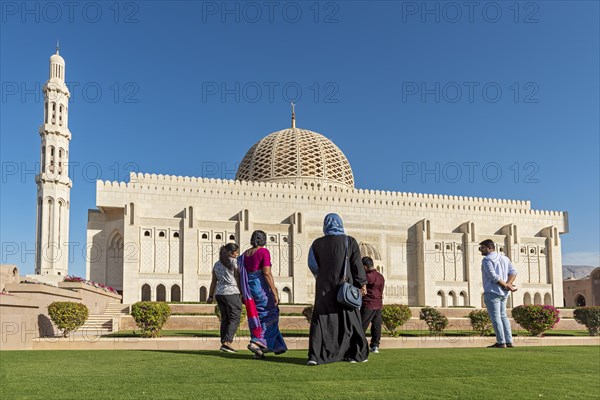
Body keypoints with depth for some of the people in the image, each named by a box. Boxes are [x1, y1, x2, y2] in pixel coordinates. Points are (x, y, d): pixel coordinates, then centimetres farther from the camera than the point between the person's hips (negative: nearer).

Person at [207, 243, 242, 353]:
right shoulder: (233, 262, -4)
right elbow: (238, 279, -5)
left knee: (225, 319, 10)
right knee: (234, 318, -4)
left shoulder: (217, 264, 14)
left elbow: (213, 282, 14)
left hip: (219, 293, 7)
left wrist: (210, 296, 16)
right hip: (231, 293, -7)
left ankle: (223, 343, 6)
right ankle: (227, 343, -14)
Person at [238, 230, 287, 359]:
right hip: (261, 286, -6)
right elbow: (267, 273, -15)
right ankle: (256, 342, -13)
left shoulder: (245, 254, 11)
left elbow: (241, 276, 11)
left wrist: (243, 294, 18)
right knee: (268, 316, 4)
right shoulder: (264, 252, -7)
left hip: (248, 288, 6)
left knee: (256, 317, 12)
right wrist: (275, 292, -13)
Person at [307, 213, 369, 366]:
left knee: (321, 319, 4)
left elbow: (312, 265, 7)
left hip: (324, 288, 0)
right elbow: (357, 265, -7)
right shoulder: (350, 241, -5)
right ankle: (356, 354, 17)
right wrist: (362, 284, 1)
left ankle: (315, 355, -7)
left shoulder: (318, 243, -1)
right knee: (349, 319, 11)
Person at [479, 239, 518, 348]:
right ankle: (509, 341, 12)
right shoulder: (505, 258, 17)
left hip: (492, 292, -8)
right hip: (503, 293, 8)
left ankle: (501, 342, -7)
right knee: (503, 316, 15)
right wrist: (508, 284, -5)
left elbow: (493, 276, -17)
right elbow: (513, 272, 6)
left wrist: (506, 285, -10)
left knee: (495, 317, -5)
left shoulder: (487, 259, -7)